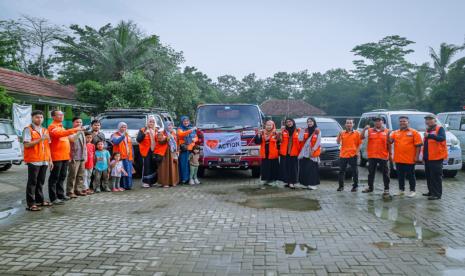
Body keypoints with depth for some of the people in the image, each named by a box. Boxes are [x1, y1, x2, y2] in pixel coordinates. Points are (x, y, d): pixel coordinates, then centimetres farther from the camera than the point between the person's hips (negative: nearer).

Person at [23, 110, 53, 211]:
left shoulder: (45, 130, 16)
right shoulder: (28, 129, -4)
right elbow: (26, 144, -14)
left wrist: (50, 160, 14)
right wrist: (40, 139, -21)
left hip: (44, 161, 6)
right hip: (33, 160, -6)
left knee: (40, 182, 13)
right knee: (32, 182, -2)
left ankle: (40, 200, 22)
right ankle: (30, 204, 1)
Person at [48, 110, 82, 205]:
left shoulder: (61, 127, 21)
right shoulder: (52, 127, -8)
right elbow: (60, 134, -29)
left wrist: (68, 154, 21)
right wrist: (75, 130, -36)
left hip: (64, 156, 9)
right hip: (57, 157, -9)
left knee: (62, 177, 14)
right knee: (54, 178, -4)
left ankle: (60, 194, 23)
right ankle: (53, 198, -2)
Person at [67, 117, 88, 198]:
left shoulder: (82, 132, 18)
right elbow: (72, 139, -28)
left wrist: (85, 155, 20)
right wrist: (78, 131, -28)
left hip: (82, 157, 8)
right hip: (74, 157, -8)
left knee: (81, 175, 11)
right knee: (72, 176, -6)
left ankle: (79, 190, 19)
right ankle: (70, 192, -1)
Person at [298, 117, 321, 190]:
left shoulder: (318, 131, 2)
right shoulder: (305, 131, 12)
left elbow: (318, 142, -5)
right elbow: (300, 139, 1)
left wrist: (313, 150, -14)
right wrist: (302, 131, -7)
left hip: (313, 153, -4)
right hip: (304, 152, 4)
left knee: (312, 168, -6)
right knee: (304, 168, 3)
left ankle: (313, 184, -2)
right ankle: (306, 183, 12)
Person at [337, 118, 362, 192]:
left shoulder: (356, 133, 1)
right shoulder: (342, 133, 6)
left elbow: (359, 144, 2)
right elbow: (338, 142, 6)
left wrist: (357, 152, -9)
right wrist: (339, 135, -9)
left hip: (353, 155, -2)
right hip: (343, 155, 2)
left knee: (354, 171, 4)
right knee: (341, 171, 7)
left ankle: (355, 186, 15)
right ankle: (341, 186, 17)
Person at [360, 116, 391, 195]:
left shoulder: (387, 131, 4)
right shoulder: (369, 131, 6)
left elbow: (389, 143, 6)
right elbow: (362, 137, -3)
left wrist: (390, 153, 2)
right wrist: (365, 129, -16)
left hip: (383, 156, -2)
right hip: (372, 155, 2)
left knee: (385, 173, 2)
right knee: (371, 172, 11)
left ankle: (386, 189, 9)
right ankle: (370, 187, 23)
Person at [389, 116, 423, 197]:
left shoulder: (414, 132, -1)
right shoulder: (395, 133, 10)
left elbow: (418, 145, -5)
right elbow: (390, 141, 3)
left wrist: (417, 156, -10)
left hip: (410, 159, -4)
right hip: (398, 159, 4)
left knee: (411, 176, 4)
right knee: (400, 176, 13)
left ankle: (412, 191, 15)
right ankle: (401, 190, 24)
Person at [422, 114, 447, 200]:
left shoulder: (440, 129, -6)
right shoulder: (428, 130, 18)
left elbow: (442, 138, -26)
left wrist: (430, 135, -38)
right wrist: (424, 156, 21)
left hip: (436, 157, -8)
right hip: (427, 158, 8)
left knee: (436, 176, -6)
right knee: (428, 176, 13)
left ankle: (437, 194, -3)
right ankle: (431, 192, 23)